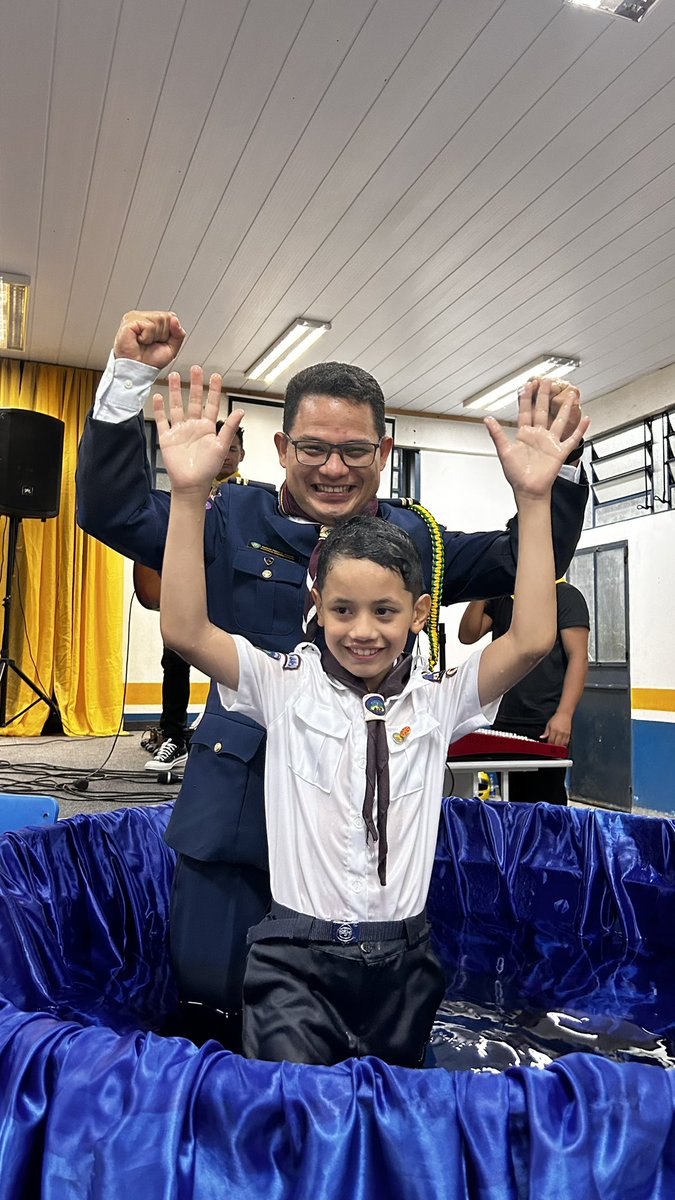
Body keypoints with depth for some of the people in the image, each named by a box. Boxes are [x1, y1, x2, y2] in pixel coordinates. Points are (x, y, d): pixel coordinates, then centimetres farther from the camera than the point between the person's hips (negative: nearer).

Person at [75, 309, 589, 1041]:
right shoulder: (235, 522, 2)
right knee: (211, 986, 7)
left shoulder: (416, 538, 7)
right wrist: (129, 377, -8)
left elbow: (529, 561, 10)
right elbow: (112, 509, 0)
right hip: (241, 808, -1)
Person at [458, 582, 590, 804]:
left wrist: (564, 715, -19)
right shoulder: (499, 597, 16)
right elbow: (468, 635, 8)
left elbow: (578, 656, -9)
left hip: (545, 727, -5)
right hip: (502, 722, 6)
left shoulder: (564, 595, -2)